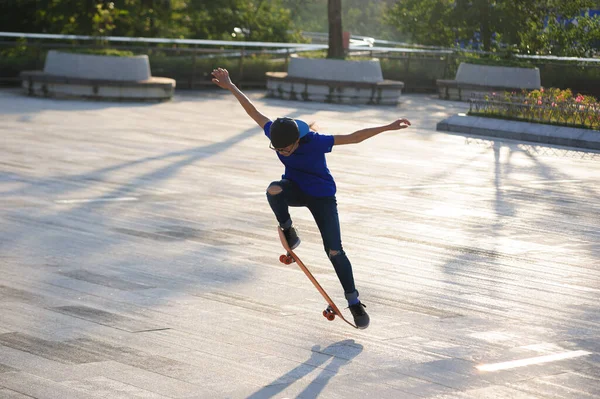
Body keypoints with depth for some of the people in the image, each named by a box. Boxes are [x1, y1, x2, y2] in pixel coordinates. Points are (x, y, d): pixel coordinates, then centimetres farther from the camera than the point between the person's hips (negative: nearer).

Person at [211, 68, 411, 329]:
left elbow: (354, 137, -30)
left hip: (322, 196, -3)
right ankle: (288, 232, -9)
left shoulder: (316, 142, -32)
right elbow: (254, 112, -7)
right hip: (294, 187, 3)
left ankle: (354, 302, 4)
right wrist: (230, 87, -5)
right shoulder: (275, 134, -21)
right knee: (274, 191, -36)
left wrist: (388, 128, -35)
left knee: (334, 251, -10)